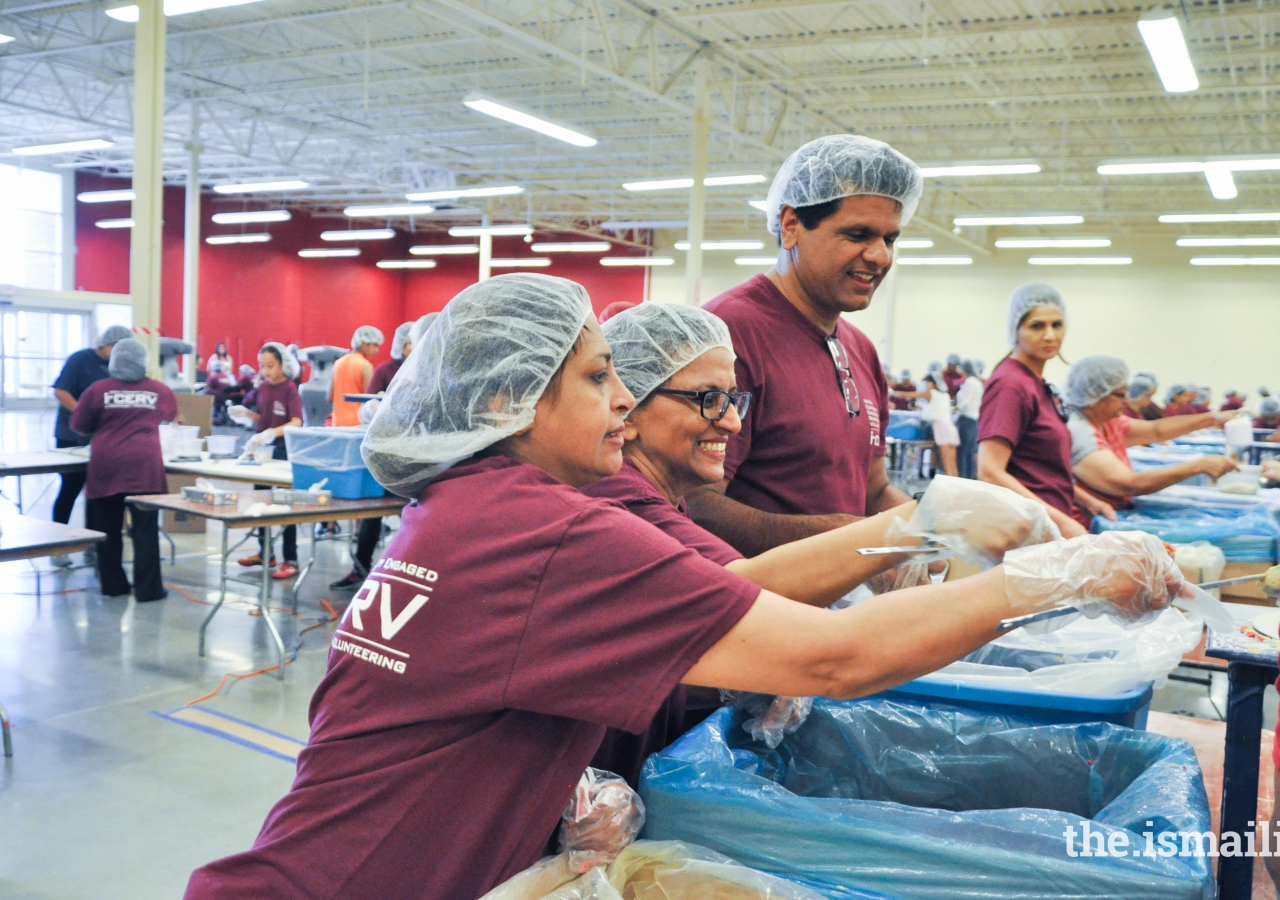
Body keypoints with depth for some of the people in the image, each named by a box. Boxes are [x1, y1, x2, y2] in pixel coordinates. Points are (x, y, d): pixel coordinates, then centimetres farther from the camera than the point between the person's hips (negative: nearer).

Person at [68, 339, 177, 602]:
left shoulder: (97, 390, 3)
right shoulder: (159, 390, 6)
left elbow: (79, 427, 11)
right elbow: (172, 416, 26)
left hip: (106, 467, 0)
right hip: (145, 467, 0)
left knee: (107, 528, 12)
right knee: (145, 530, 2)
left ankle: (113, 584, 20)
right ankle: (148, 588, 2)